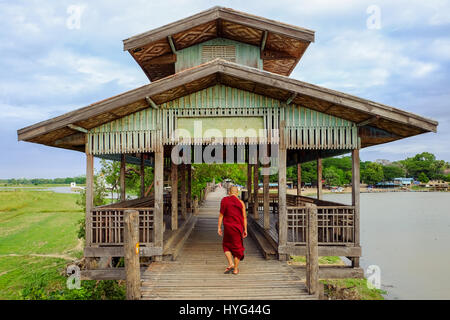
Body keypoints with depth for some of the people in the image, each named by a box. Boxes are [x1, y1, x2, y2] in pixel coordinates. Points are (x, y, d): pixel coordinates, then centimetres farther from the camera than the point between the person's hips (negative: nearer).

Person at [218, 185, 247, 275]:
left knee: (226, 245, 19)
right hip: (238, 227, 1)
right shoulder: (241, 202, -1)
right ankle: (235, 269, 16)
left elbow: (221, 215, -5)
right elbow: (244, 217, -1)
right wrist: (245, 230, 5)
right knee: (237, 247, 12)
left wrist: (219, 227, 0)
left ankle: (231, 264, 4)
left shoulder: (224, 200, -3)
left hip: (228, 227, -1)